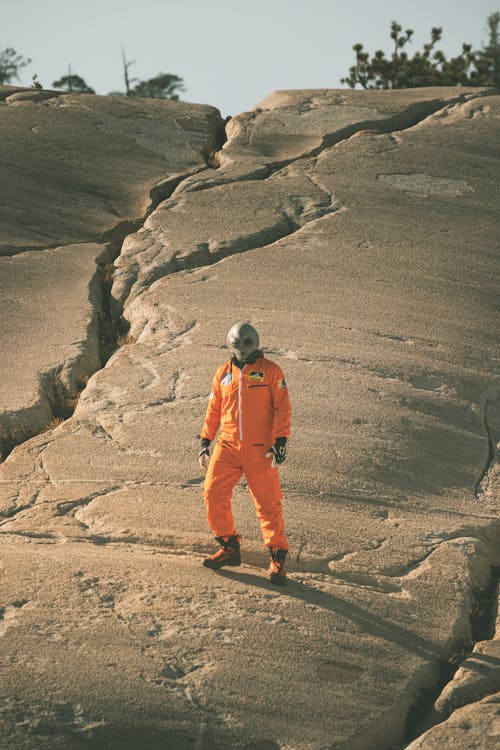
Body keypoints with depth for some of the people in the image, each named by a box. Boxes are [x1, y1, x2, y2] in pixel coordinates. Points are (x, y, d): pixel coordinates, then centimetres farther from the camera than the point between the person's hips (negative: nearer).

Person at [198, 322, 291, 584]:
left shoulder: (270, 371, 0)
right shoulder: (223, 373, 12)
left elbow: (282, 407, -4)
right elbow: (214, 409, 19)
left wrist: (280, 440, -12)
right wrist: (205, 440, 14)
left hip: (260, 449, -4)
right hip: (228, 445, 4)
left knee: (267, 503, -4)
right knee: (213, 493, -6)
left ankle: (277, 557, 5)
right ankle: (229, 547, 8)